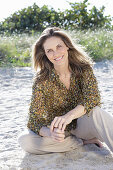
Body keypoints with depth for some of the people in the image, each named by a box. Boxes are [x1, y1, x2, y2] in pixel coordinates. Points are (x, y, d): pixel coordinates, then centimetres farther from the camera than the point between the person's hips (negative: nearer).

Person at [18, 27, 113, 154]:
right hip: (61, 132, 1)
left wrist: (69, 115, -44)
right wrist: (49, 133, -40)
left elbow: (92, 98, -25)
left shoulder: (84, 69, -10)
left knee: (94, 111, -33)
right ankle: (83, 142, -17)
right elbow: (34, 120, -17)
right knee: (24, 141, -26)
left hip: (83, 124, -1)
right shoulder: (42, 81, -13)